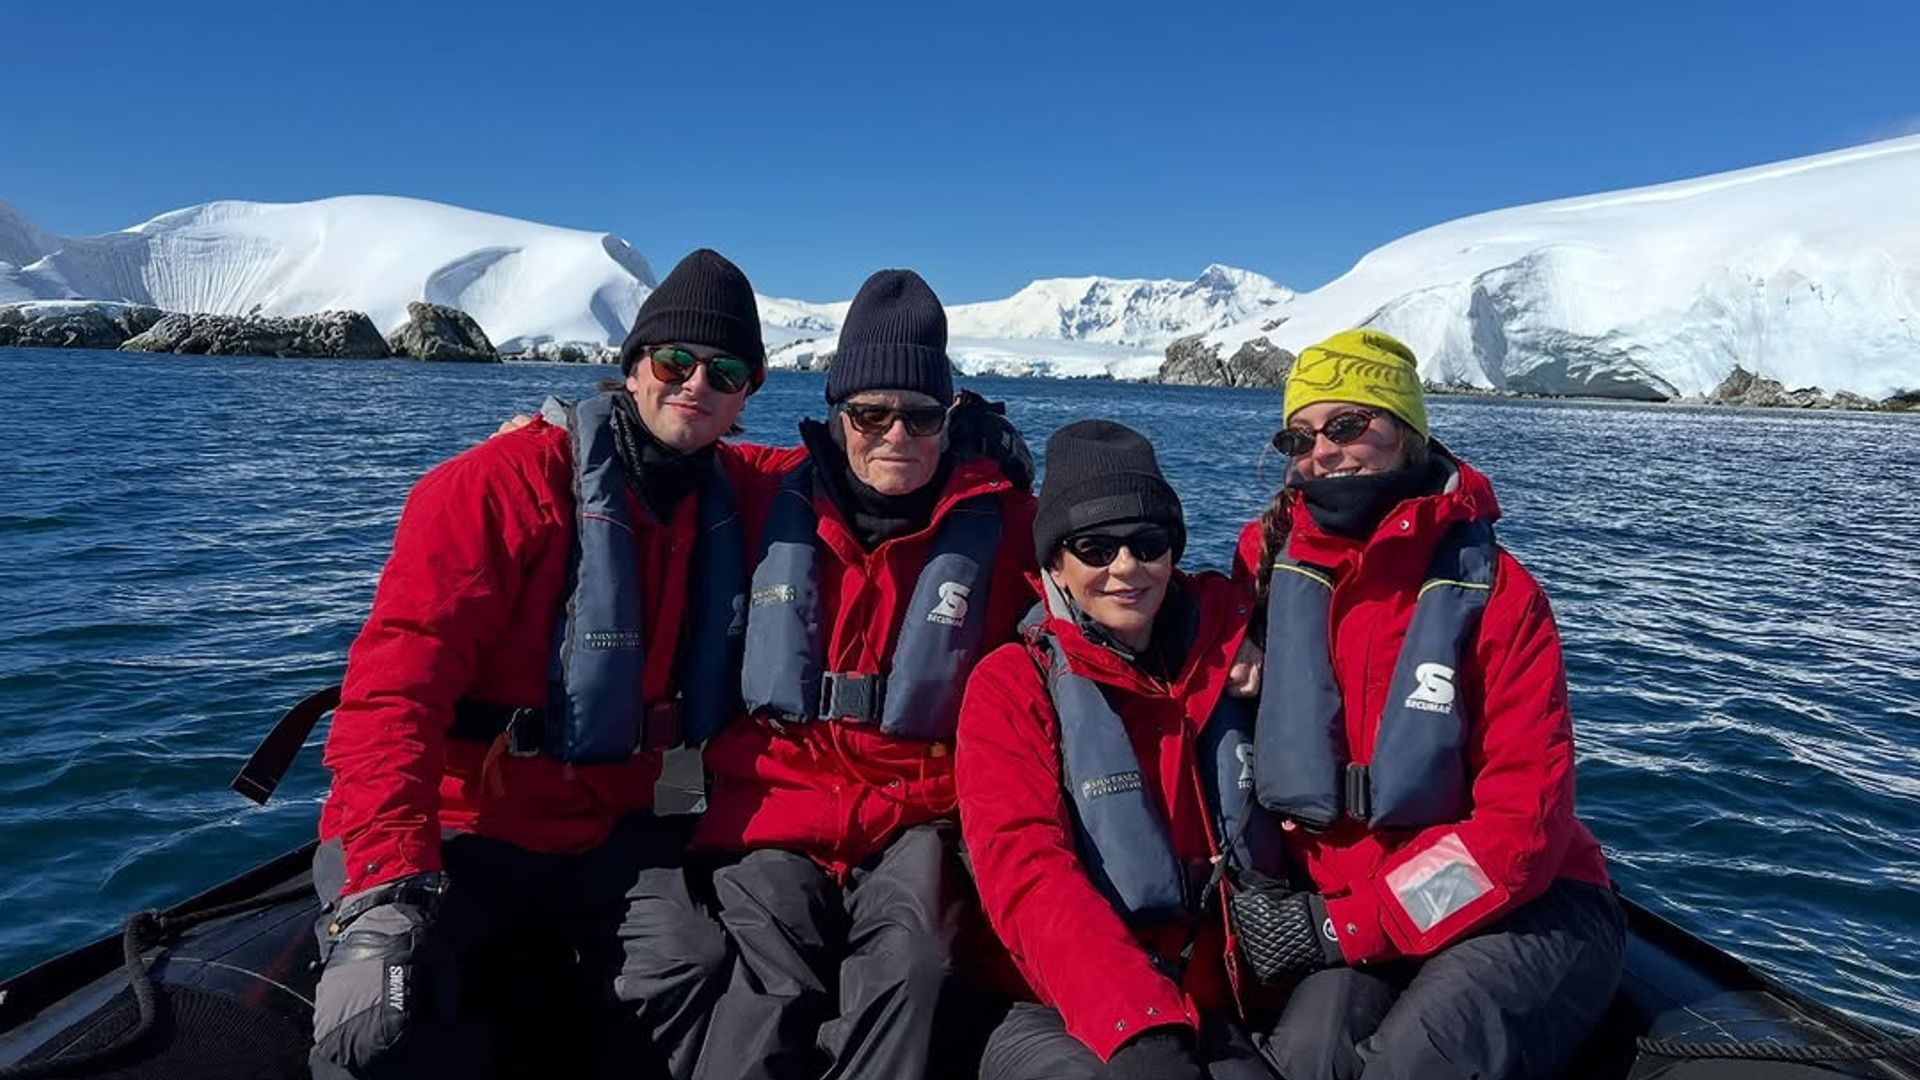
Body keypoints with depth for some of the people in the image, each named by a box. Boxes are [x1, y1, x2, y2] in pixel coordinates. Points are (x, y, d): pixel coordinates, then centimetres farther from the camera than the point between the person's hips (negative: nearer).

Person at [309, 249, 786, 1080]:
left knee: (702, 969, -21)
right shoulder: (506, 484, -15)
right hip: (452, 831, -4)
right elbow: (394, 686, -20)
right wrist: (393, 878, -29)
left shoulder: (735, 495, 3)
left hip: (602, 832, 4)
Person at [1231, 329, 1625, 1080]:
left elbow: (1524, 825, -13)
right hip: (1340, 915, 2)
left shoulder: (1490, 587, -10)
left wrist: (1346, 926, -16)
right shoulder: (1268, 561, -1)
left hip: (1523, 911, -2)